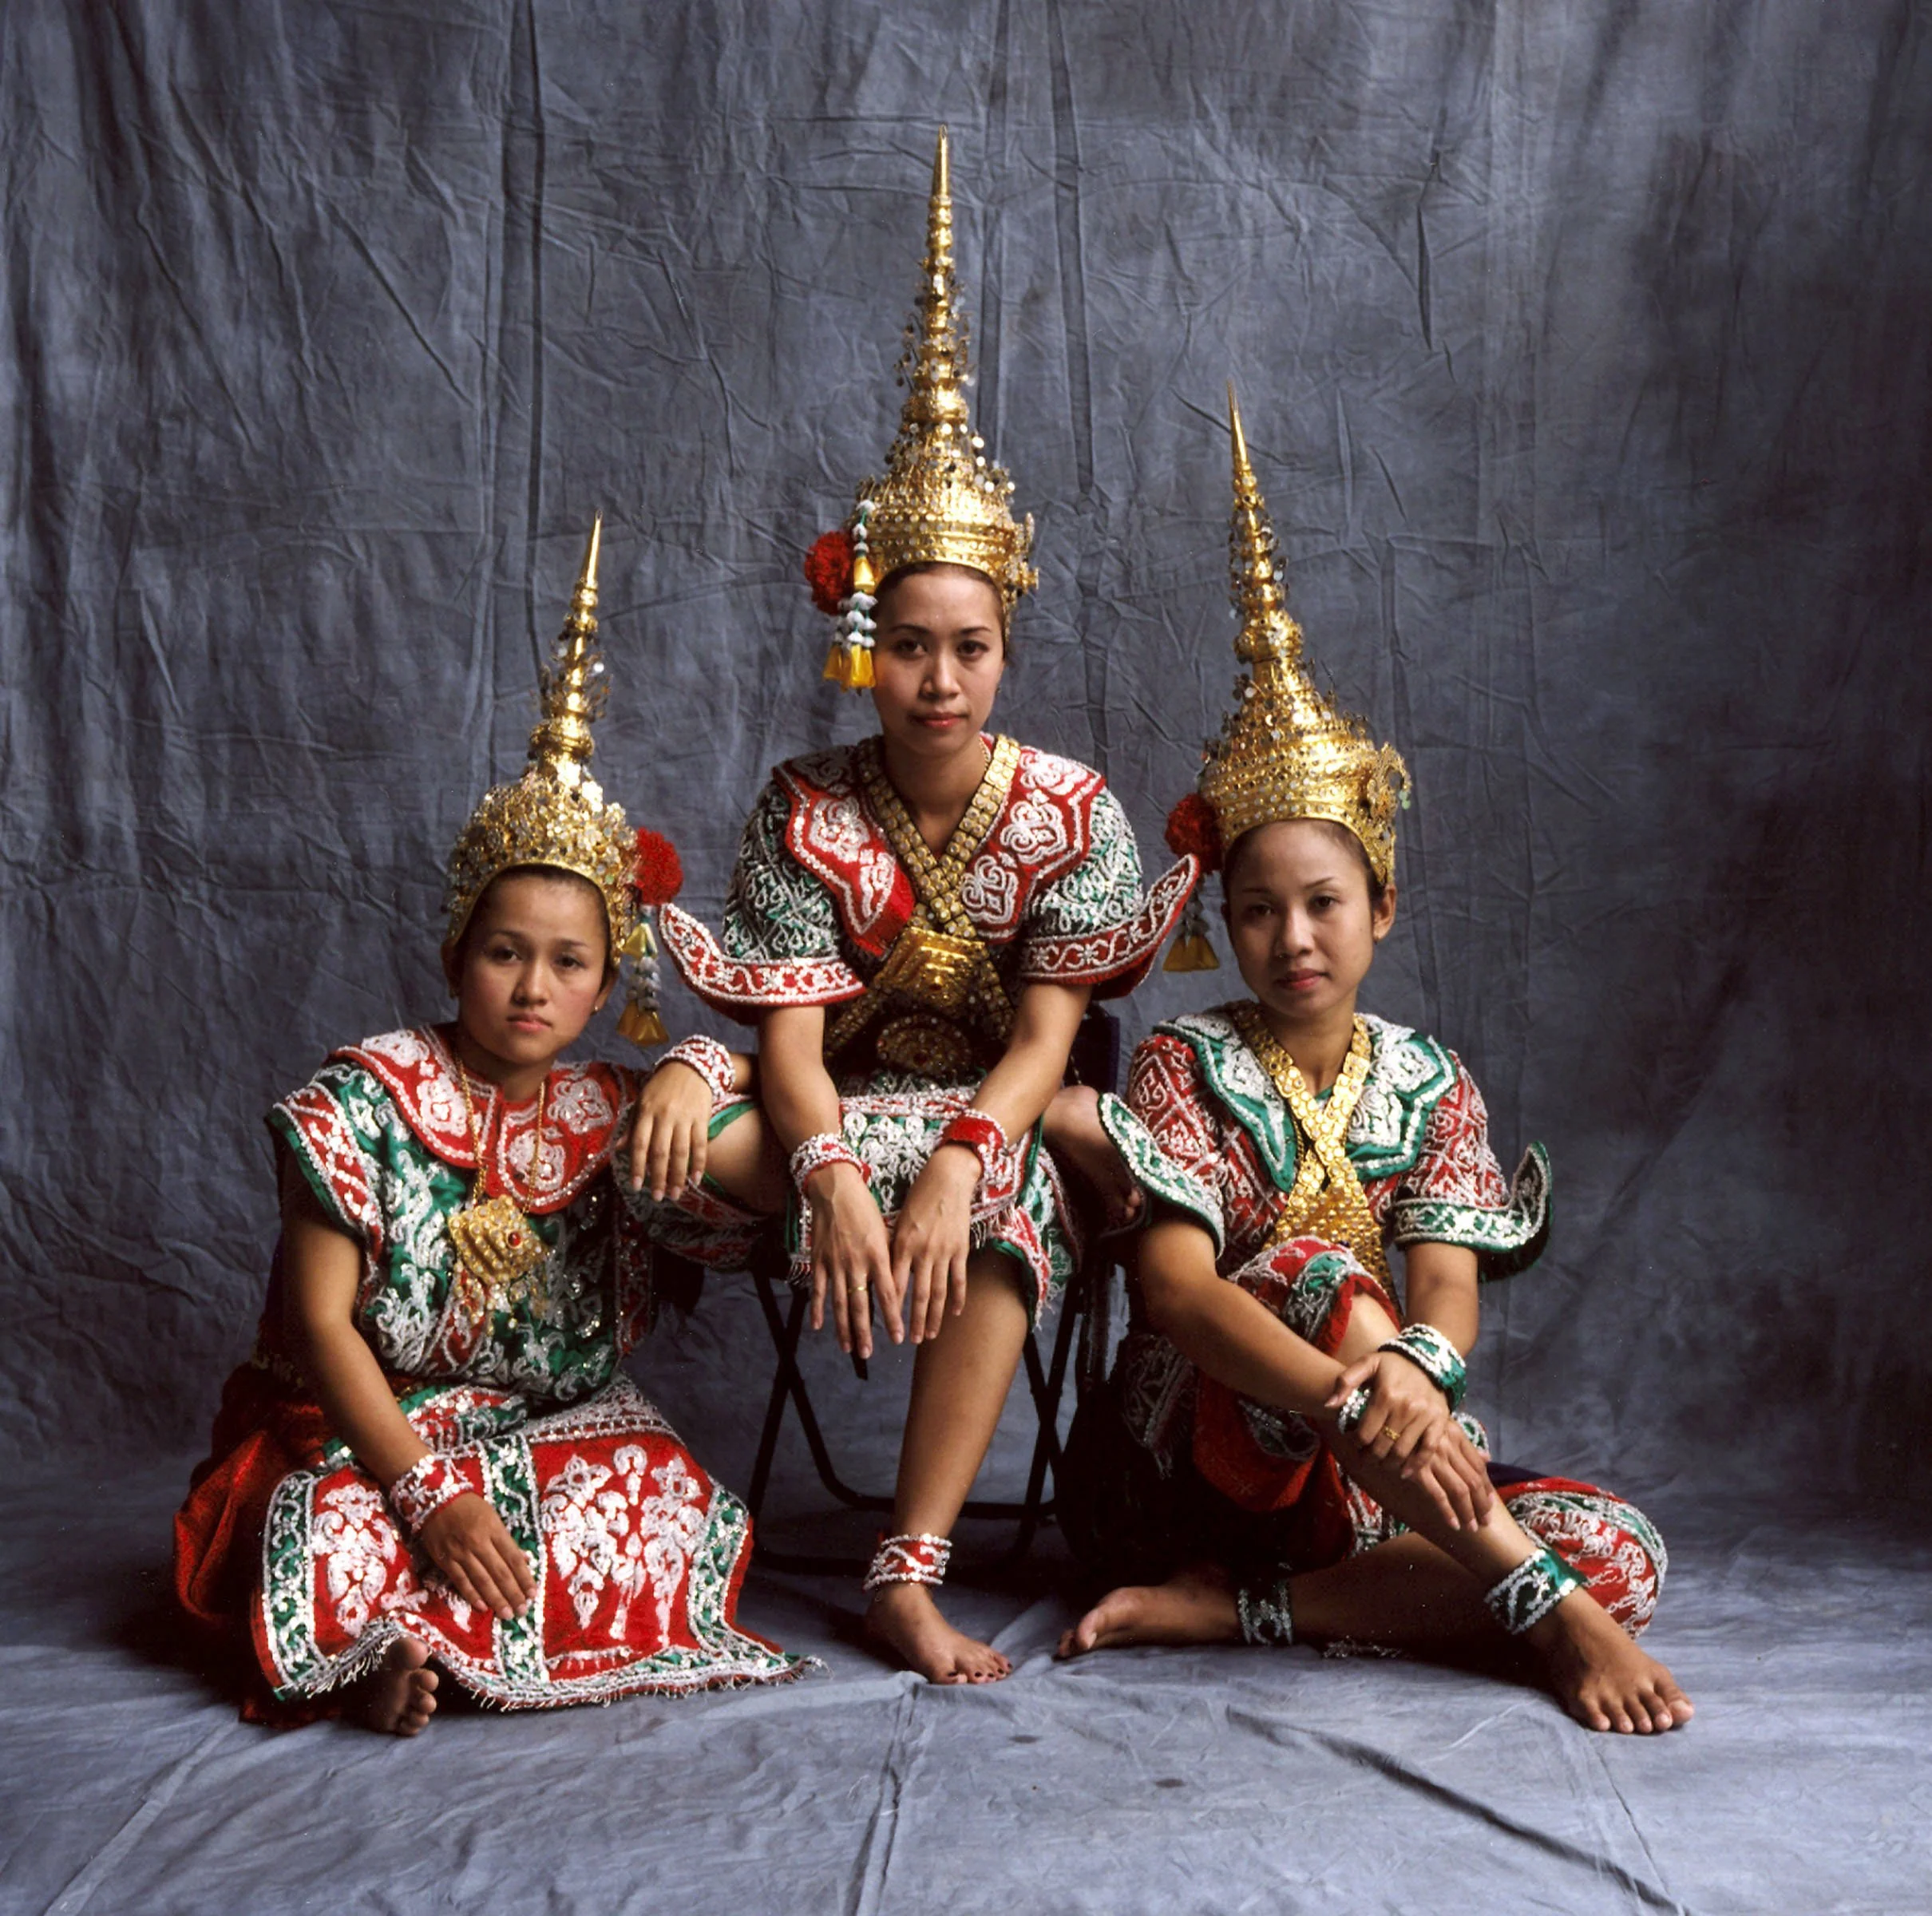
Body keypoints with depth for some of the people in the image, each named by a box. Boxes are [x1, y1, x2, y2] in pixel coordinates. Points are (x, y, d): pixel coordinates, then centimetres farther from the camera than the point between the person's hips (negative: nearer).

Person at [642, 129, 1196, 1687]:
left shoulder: (1069, 812, -6)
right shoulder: (808, 815, -5)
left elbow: (1045, 1037, -14)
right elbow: (794, 1041, -14)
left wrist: (954, 1158, -33)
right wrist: (834, 1178, -35)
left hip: (993, 1120, -1)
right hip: (841, 1119, 1)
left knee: (998, 1195, -37)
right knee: (688, 1121, -30)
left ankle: (908, 1575, -27)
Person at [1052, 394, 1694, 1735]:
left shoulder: (1431, 1084, 6)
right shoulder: (1186, 1067, -5)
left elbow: (1448, 1290, -9)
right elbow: (1174, 1287, -21)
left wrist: (1412, 1369, -35)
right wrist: (1348, 1395, -38)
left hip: (1352, 1473, 4)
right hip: (1186, 1454, -4)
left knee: (1627, 1553, -19)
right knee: (1310, 1268, -33)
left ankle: (1228, 1606, -25)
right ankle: (1538, 1602, -33)